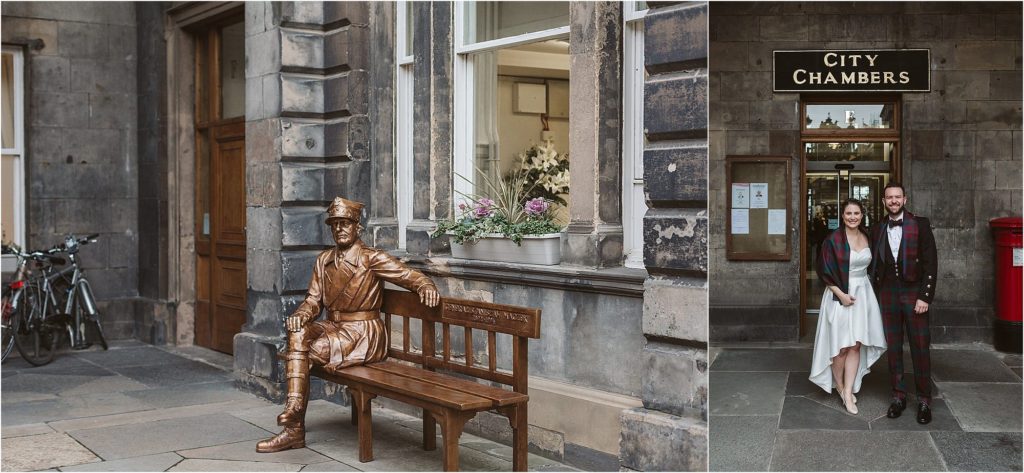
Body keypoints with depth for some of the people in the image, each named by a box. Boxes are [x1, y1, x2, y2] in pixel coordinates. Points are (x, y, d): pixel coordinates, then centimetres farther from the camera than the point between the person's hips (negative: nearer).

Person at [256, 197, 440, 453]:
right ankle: (294, 405, -32)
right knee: (298, 332, -25)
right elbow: (313, 300, 9)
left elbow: (410, 276, -11)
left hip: (364, 335, -5)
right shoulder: (324, 260, 11)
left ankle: (294, 428, -9)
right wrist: (300, 315, -13)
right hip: (333, 327, 6)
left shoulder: (372, 259, -7)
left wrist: (426, 286, -33)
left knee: (304, 352, -21)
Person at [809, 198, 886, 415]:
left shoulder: (867, 237, 6)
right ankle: (839, 386, 20)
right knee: (841, 346, 1)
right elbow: (824, 271, -10)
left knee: (856, 345, 2)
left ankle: (848, 392, 5)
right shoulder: (833, 240, -11)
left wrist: (864, 287, 8)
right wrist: (841, 294, -16)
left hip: (863, 294, 5)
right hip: (840, 295, -5)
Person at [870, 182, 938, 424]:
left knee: (920, 347, 0)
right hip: (888, 295, 3)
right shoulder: (878, 230, 9)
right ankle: (898, 396, 18)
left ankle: (924, 400, 10)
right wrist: (875, 295, 5)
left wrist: (925, 297, -11)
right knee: (893, 347, 8)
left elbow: (930, 263, -5)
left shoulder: (920, 225, -2)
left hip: (914, 293, -3)